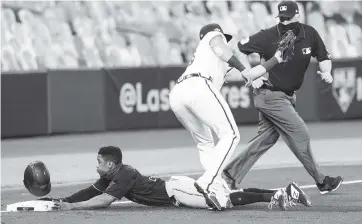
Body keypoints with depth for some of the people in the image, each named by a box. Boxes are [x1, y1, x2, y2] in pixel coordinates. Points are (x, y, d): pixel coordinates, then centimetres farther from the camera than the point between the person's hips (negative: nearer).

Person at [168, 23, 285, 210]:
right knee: (230, 135, -7)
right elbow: (219, 49, -1)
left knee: (205, 143, 18)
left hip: (176, 94, 8)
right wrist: (242, 69, -5)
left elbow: (249, 75, 42)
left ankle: (216, 188, 1)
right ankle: (206, 182, -24)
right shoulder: (215, 35, 25)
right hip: (198, 87, -8)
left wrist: (276, 59, 47)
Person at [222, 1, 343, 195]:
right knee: (299, 134, -8)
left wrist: (326, 72, -14)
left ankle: (230, 175, 16)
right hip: (270, 95, -7)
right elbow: (240, 49, -6)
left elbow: (324, 57, 8)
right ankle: (321, 181, 1)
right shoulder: (268, 37, -18)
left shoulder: (310, 34, -4)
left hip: (287, 96, 7)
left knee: (267, 138, 10)